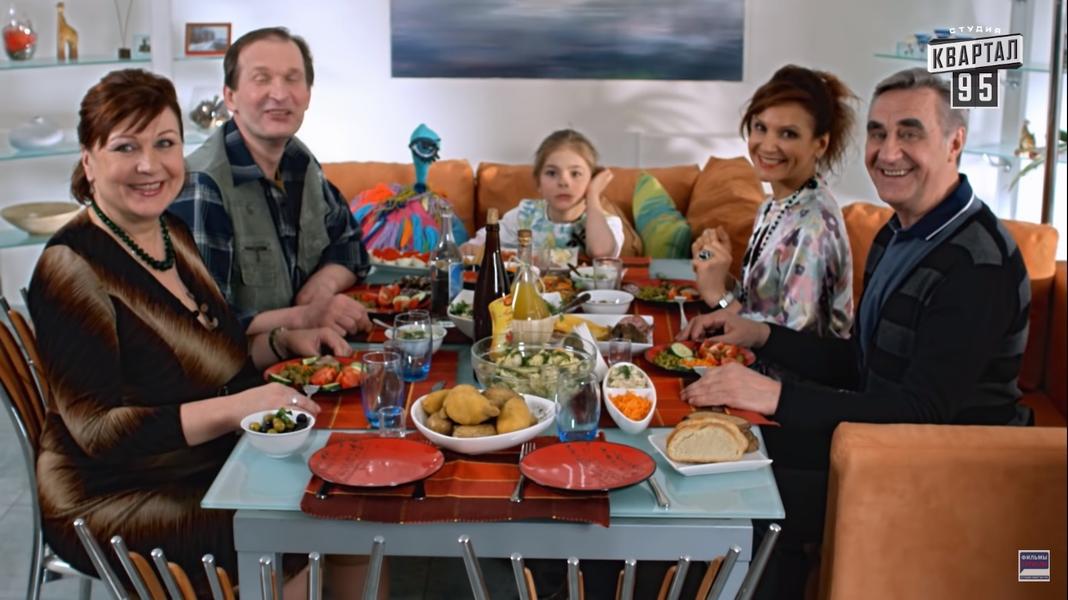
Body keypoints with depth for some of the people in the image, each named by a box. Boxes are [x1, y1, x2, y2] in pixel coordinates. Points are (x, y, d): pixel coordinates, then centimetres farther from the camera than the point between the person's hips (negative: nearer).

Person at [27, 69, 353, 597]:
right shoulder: (71, 266, -17)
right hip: (123, 502, -7)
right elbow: (96, 430, -22)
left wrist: (282, 342, 0)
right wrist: (234, 408, -30)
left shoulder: (172, 234, 7)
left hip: (213, 470, 7)